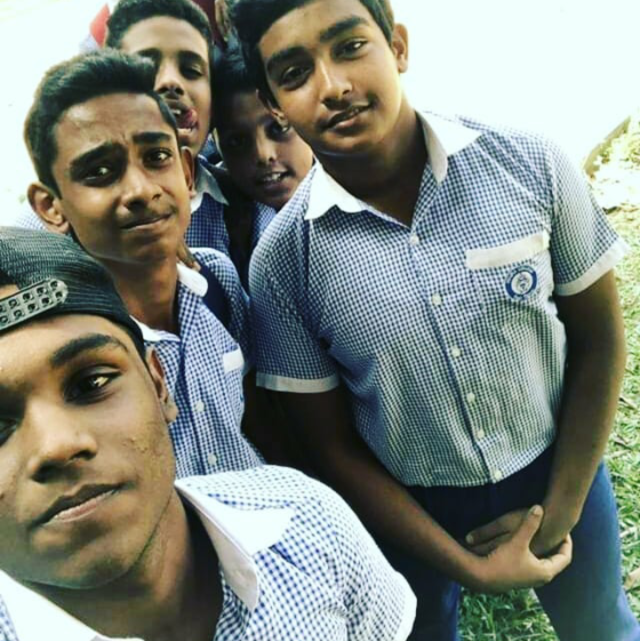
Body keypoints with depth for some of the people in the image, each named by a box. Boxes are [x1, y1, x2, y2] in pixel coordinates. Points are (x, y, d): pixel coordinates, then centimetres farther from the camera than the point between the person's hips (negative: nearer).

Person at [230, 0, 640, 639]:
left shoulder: (529, 164, -18)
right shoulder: (282, 260, -19)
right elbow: (333, 448, -11)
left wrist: (558, 513, -7)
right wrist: (466, 565, -13)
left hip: (559, 473, 2)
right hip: (409, 512, -1)